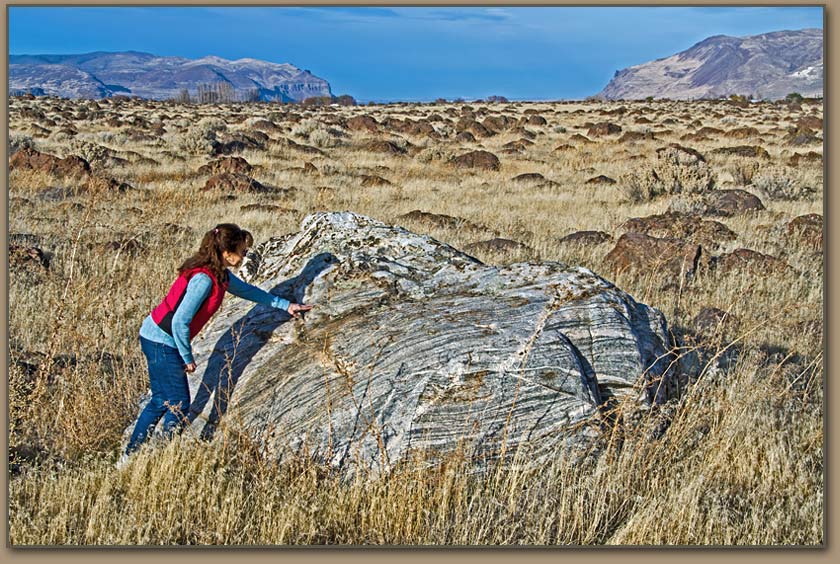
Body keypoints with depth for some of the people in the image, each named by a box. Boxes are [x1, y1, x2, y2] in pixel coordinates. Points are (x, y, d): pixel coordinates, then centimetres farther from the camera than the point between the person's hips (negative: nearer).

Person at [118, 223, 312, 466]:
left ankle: (129, 457, 26)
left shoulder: (220, 274, 5)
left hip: (155, 337, 10)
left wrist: (286, 305, 27)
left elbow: (246, 290, 23)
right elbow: (180, 321, -26)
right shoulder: (203, 279, -25)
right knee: (178, 405, 1)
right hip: (162, 343, -10)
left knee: (161, 401, 18)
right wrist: (187, 358, -14)